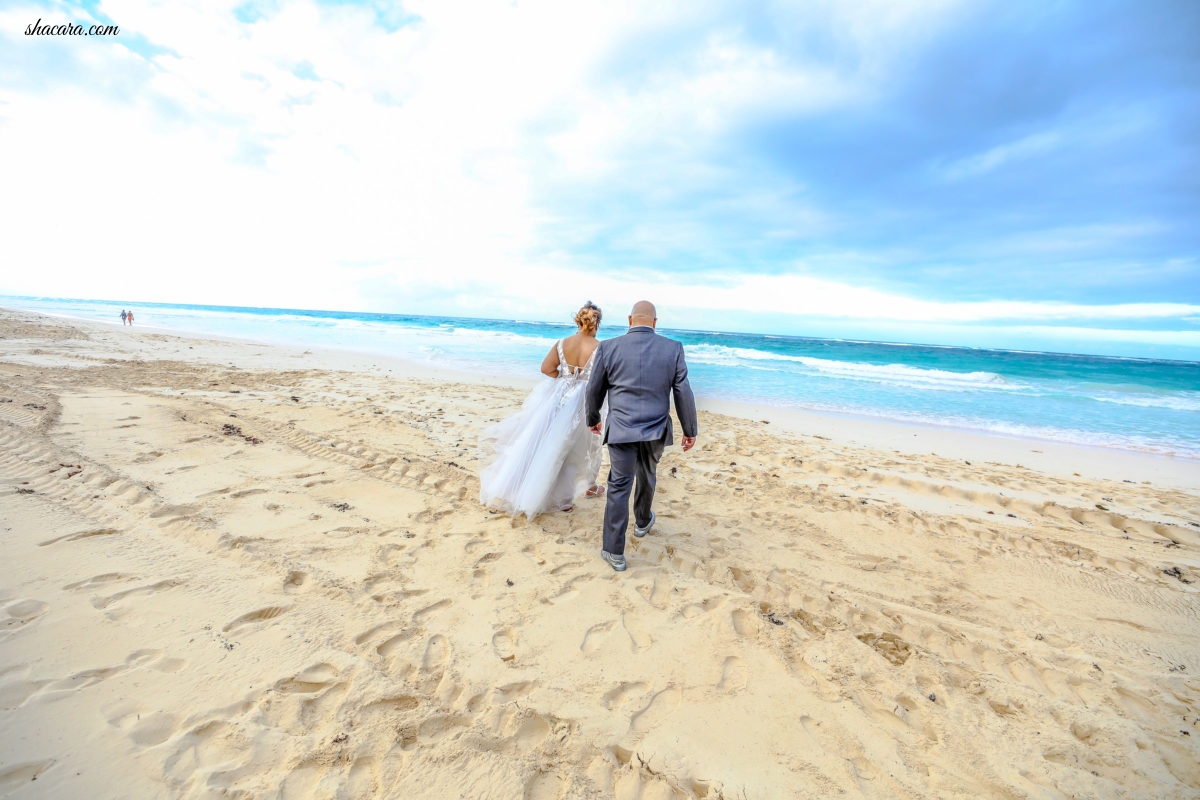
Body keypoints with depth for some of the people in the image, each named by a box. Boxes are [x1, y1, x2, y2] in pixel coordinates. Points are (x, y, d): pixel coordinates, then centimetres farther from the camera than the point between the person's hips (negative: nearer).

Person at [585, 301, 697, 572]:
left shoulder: (608, 348, -5)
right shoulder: (673, 348, -4)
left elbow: (594, 390, 5)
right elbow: (683, 393, -2)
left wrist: (593, 418, 22)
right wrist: (690, 430, 8)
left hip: (621, 430, -1)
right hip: (656, 430, 2)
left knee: (619, 487, 5)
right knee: (646, 478, 24)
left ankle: (614, 553, 8)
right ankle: (642, 522, 48)